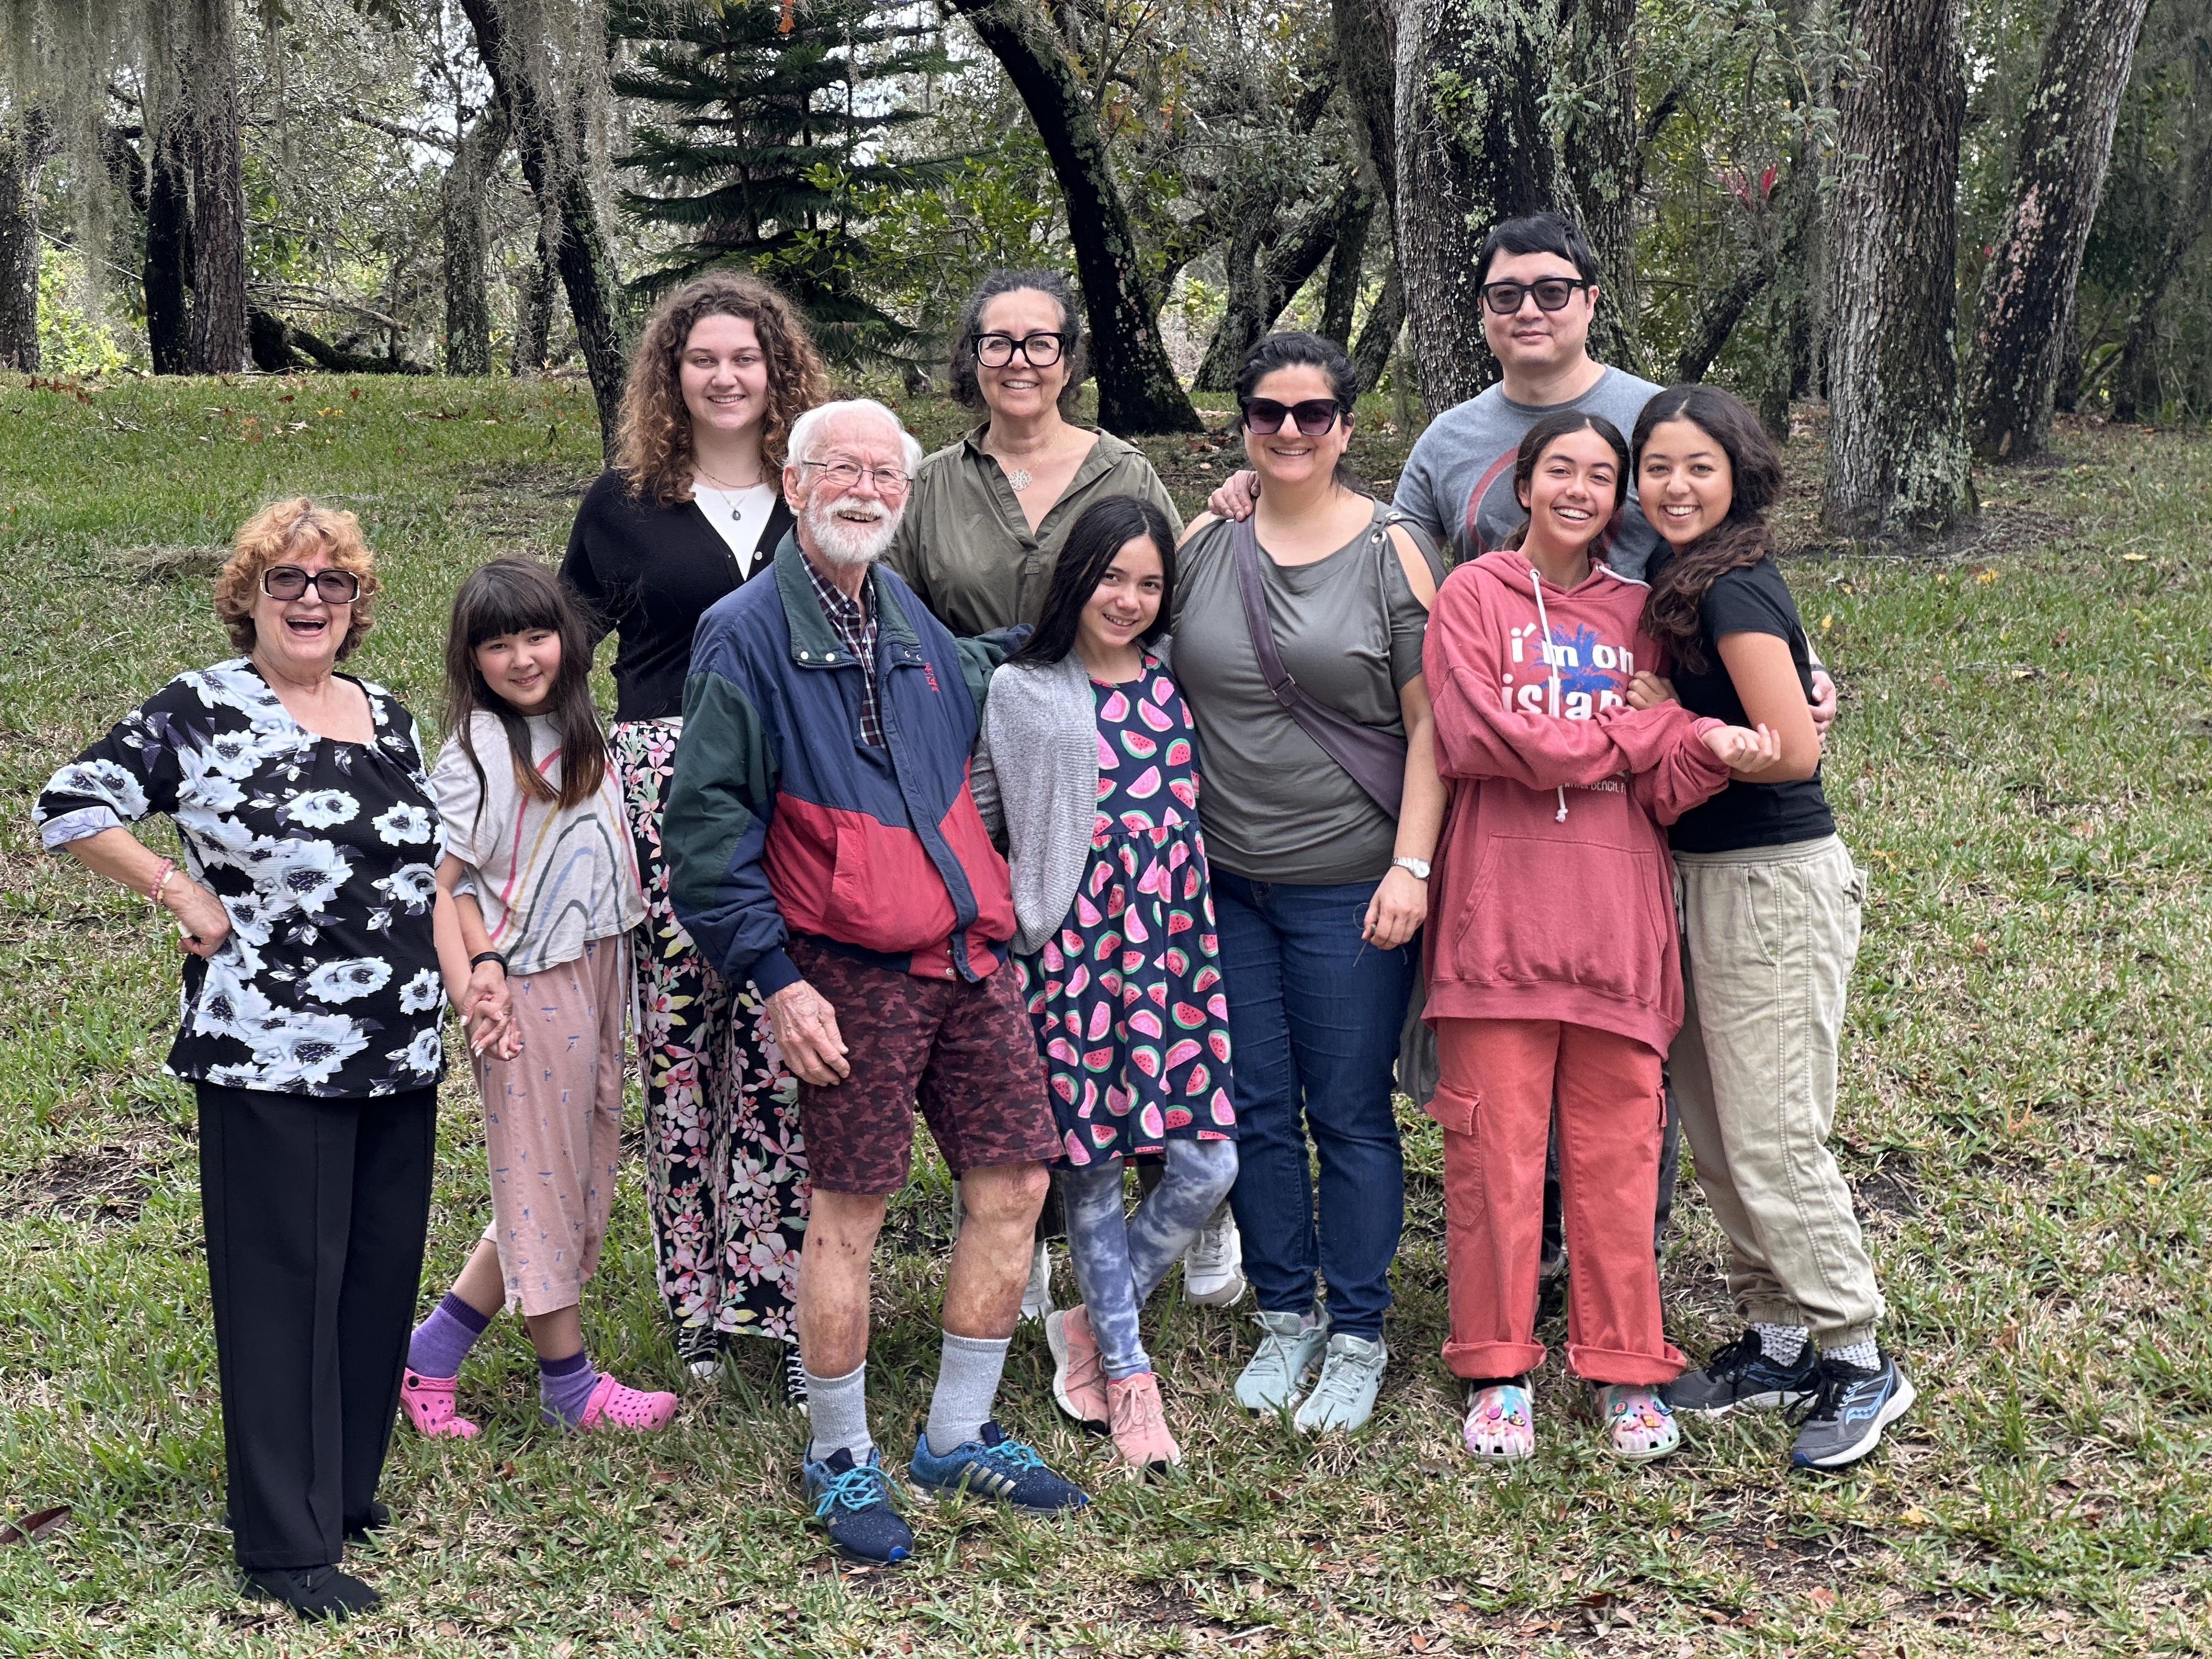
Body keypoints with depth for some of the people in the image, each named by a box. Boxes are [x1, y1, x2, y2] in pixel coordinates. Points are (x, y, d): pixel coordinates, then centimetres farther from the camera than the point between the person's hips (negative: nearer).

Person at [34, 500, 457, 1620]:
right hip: (270, 1056, -6)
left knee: (382, 1269, 12)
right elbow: (69, 805, -8)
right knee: (282, 1284, -1)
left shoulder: (386, 716, 12)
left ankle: (345, 1483, 29)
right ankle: (285, 1542, 7)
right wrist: (186, 897, -11)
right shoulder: (199, 712, -6)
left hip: (398, 1053, 6)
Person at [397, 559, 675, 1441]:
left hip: (597, 977, 8)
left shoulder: (579, 731, 9)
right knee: (541, 1182, 4)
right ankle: (569, 1384, 16)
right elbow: (439, 882, -14)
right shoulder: (474, 751, -13)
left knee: (578, 1180, 13)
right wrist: (472, 985, -22)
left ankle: (431, 1352, 21)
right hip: (530, 994, -8)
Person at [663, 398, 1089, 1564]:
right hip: (850, 974, -7)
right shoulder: (748, 634, -4)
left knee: (1013, 1188, 8)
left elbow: (973, 710, 38)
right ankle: (842, 1463, 17)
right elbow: (707, 822, -9)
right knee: (848, 1213, 0)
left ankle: (959, 1436, 24)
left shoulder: (911, 620, 16)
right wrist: (772, 978, -14)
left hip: (968, 958, 7)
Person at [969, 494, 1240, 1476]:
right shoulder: (1018, 694, 3)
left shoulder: (1173, 685, 10)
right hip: (1069, 948, -3)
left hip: (1170, 945, 3)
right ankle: (1127, 1374, 20)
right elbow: (973, 823, 7)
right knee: (1090, 1169, 3)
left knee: (1208, 1164, -4)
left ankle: (1095, 1326, 19)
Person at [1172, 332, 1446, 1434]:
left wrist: (1411, 866, -12)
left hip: (1349, 887, -4)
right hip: (1224, 880, 4)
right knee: (1257, 1106, 10)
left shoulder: (1389, 550, -3)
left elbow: (1430, 724, -5)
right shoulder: (1203, 547, 7)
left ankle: (1358, 1334, 16)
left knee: (1349, 1114, 2)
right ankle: (1284, 1315, 25)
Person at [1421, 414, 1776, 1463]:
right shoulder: (1473, 596, 4)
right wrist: (1658, 733, -7)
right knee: (1494, 1150, 1)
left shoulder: (1636, 614, 14)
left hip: (1616, 916, 3)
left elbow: (1662, 789, 8)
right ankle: (1496, 1371, 14)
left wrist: (1718, 753, -15)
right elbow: (1480, 736, -12)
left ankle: (1625, 1369, 17)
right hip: (1500, 907, -3)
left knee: (1617, 1153, 5)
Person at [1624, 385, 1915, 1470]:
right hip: (1709, 879, 10)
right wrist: (1660, 717, 3)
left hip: (1774, 883, -9)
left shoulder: (1735, 588, -16)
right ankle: (1778, 1341, 23)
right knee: (1714, 1129, 12)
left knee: (1771, 1137, -5)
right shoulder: (1687, 584, 12)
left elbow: (1791, 749, -22)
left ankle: (1859, 1361, 8)